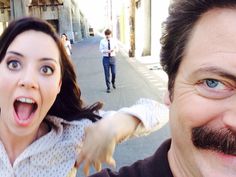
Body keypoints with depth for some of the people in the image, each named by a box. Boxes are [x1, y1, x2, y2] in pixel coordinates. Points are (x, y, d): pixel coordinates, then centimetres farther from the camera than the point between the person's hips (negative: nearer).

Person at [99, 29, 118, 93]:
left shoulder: (114, 40, 4)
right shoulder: (102, 41, -1)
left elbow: (116, 48, 10)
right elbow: (101, 50, -1)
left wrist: (114, 50, -13)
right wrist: (106, 51, -19)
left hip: (112, 58, 1)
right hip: (106, 58, -1)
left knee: (114, 73, 2)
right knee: (107, 74, 2)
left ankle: (113, 82, 34)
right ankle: (108, 87, 14)